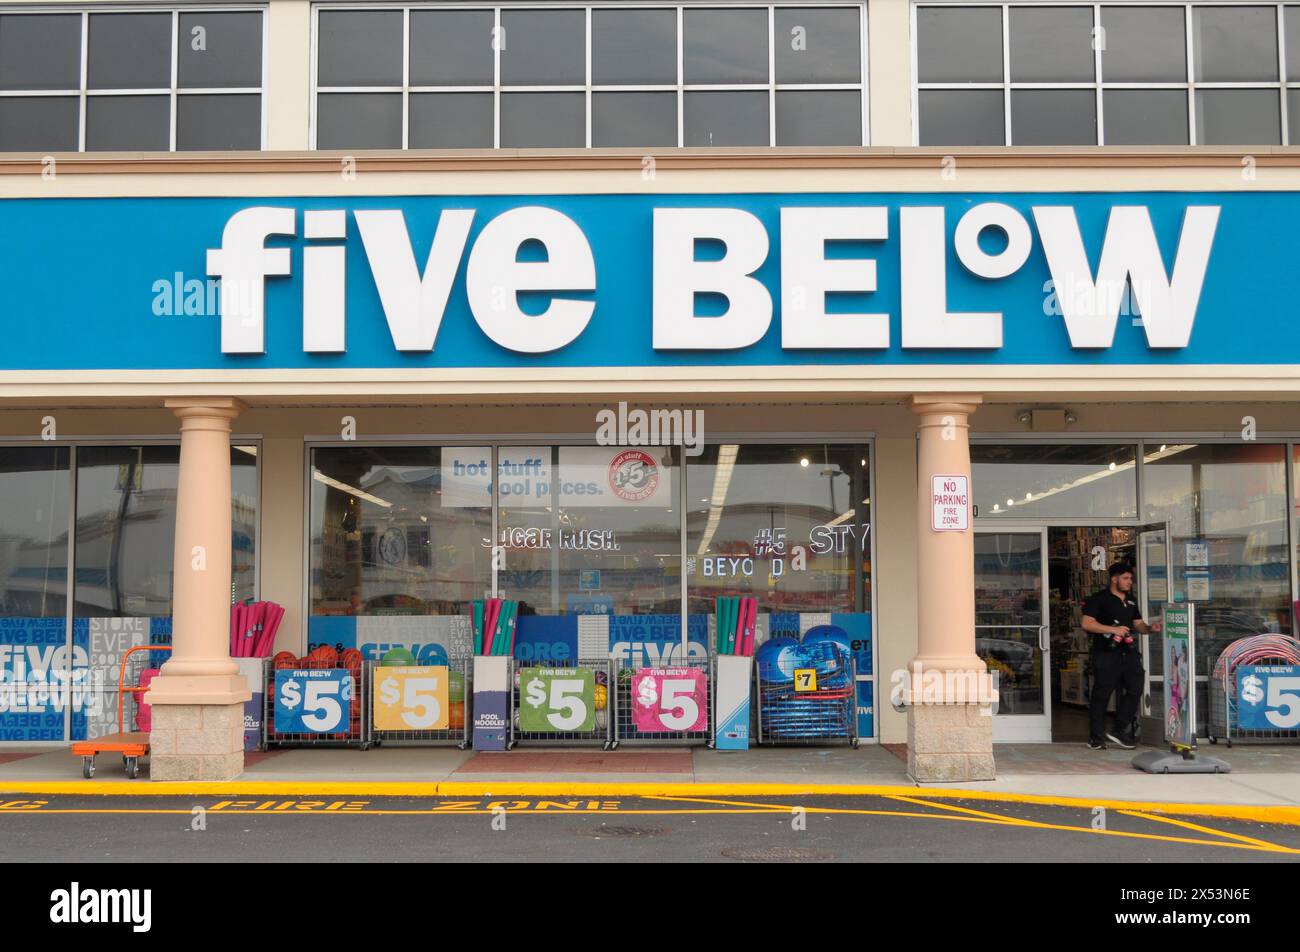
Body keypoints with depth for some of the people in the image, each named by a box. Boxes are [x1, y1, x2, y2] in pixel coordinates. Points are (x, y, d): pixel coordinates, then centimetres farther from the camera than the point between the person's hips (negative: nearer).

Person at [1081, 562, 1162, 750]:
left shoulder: (1131, 600, 18)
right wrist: (1113, 630, -16)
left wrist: (1150, 628, 1)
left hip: (1128, 652, 7)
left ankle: (1120, 731, 11)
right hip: (1106, 654, -7)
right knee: (1101, 695, -1)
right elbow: (1087, 623, -12)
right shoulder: (1099, 599, -5)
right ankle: (1096, 738, 6)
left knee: (1135, 689, 0)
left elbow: (1138, 624, 23)